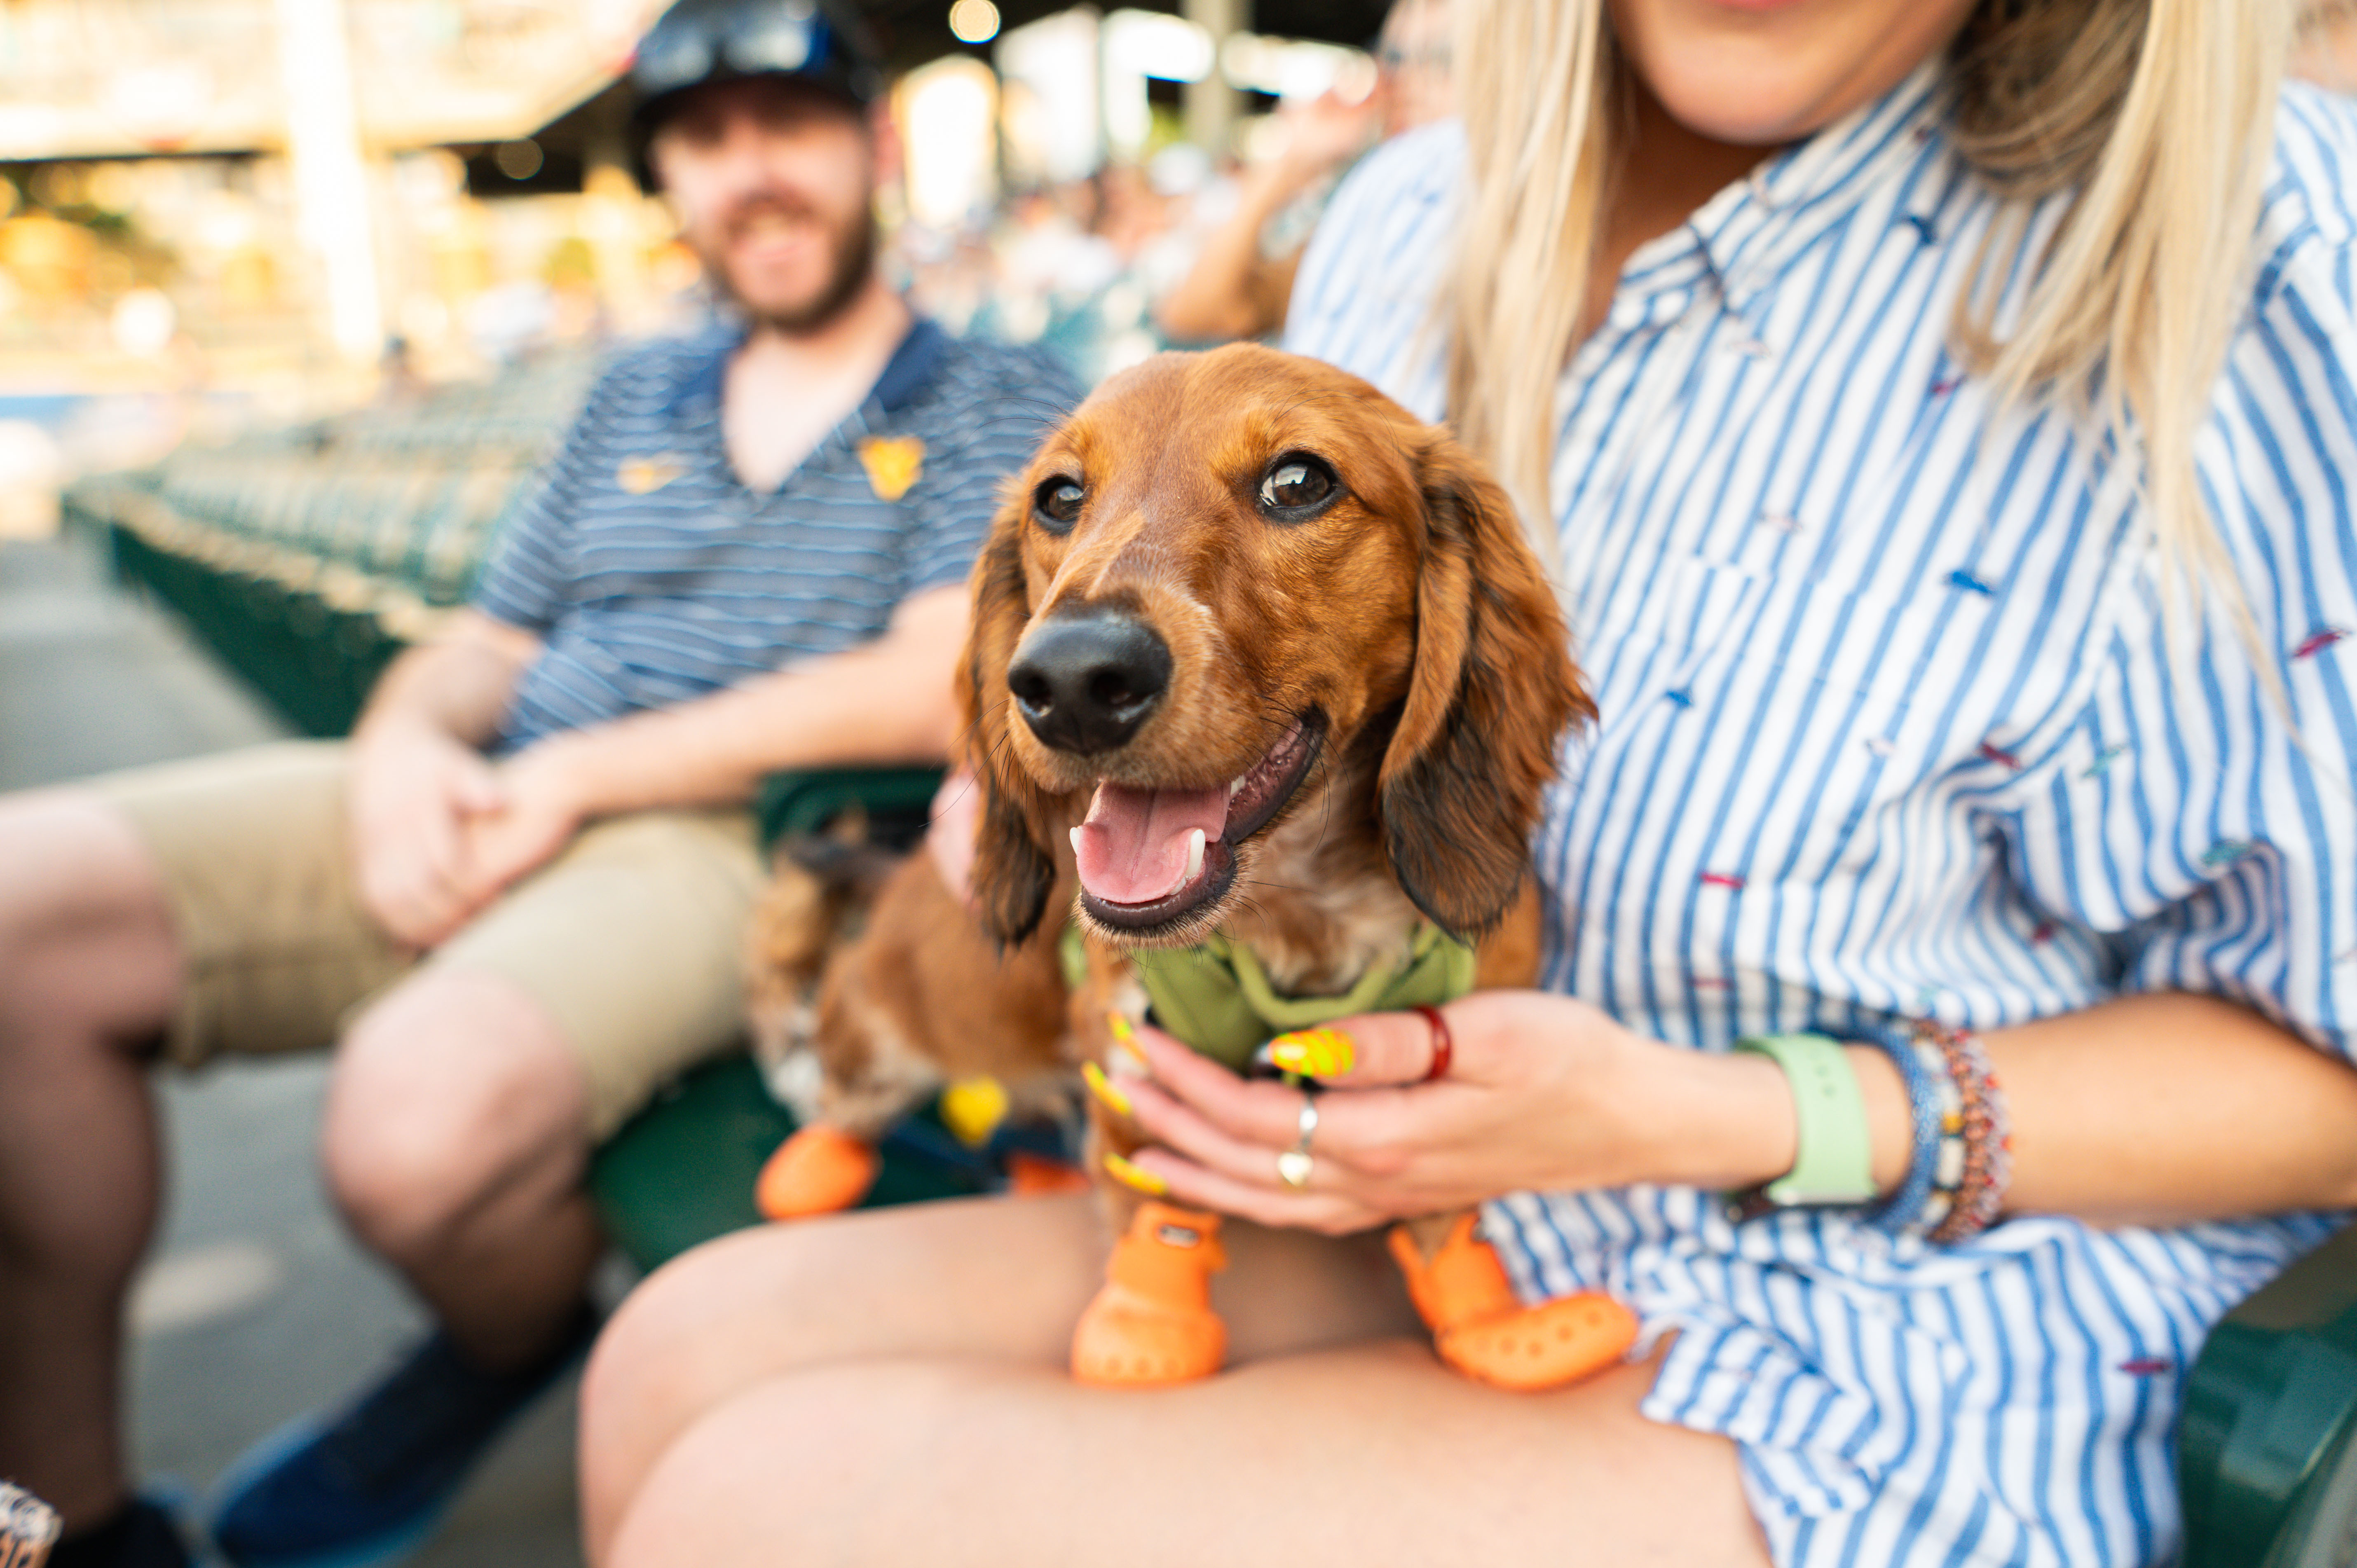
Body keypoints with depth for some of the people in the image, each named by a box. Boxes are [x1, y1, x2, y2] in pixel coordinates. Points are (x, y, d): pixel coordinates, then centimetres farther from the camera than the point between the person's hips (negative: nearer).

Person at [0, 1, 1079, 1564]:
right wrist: (406, 743, -4)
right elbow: (488, 645, 22)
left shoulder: (998, 404, 5)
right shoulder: (639, 395, 24)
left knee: (420, 1110, -35)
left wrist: (579, 775, -10)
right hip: (471, 814, 6)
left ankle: (522, 1350, 4)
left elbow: (932, 690, -10)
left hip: (742, 845, -6)